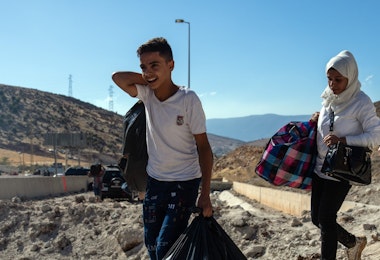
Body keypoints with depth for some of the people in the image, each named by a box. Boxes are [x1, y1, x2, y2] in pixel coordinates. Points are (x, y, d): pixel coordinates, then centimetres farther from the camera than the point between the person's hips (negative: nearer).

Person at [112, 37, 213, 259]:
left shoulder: (188, 100, -18)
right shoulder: (147, 94, -4)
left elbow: (203, 147, -15)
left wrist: (205, 194, -19)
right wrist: (148, 78, -12)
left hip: (184, 183, -5)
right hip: (155, 181, 6)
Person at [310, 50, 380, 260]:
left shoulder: (361, 102, -16)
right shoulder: (329, 97, 4)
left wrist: (343, 140, -26)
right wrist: (318, 118, -1)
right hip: (320, 167, 7)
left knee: (326, 218, -4)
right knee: (317, 218, 12)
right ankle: (353, 243, 35)